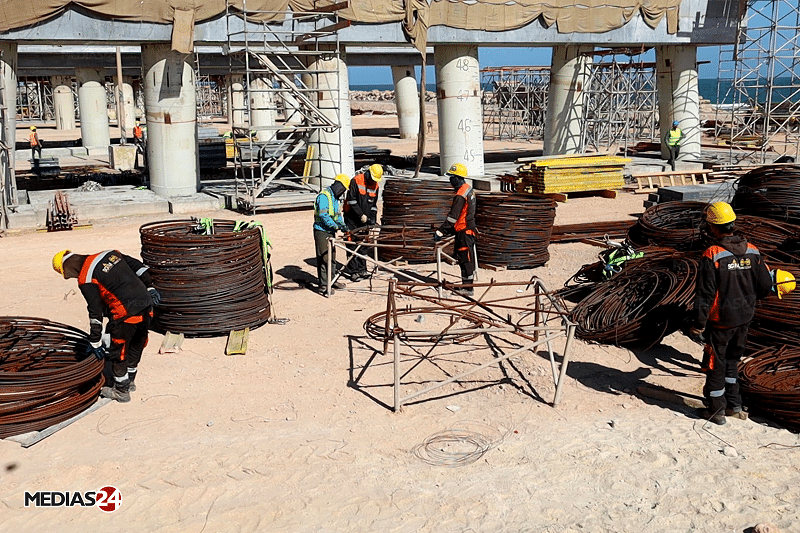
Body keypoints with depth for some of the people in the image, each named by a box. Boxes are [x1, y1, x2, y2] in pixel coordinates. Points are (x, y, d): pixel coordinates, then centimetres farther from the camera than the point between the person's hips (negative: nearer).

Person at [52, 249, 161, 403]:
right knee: (136, 346, 25)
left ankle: (121, 391, 23)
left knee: (118, 352, 11)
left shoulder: (86, 280, -6)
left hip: (127, 313, -8)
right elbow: (137, 266, 14)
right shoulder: (111, 253, 13)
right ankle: (129, 380, 44)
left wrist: (95, 342, 2)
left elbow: (96, 312, -6)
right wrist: (150, 288, 20)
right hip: (146, 307, 8)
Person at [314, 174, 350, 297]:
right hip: (321, 231, -9)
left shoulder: (336, 198, 14)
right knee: (324, 258, -8)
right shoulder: (324, 196, -17)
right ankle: (323, 286, -5)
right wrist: (335, 226, -29)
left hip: (331, 231, 9)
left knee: (332, 257, 16)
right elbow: (323, 215, -24)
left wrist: (342, 225, 4)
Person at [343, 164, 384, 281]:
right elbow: (351, 201, -16)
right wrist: (361, 215, -17)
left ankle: (361, 269, 11)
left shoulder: (375, 185, 6)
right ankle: (352, 270, -4)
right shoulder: (356, 181, -13)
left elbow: (373, 205, 13)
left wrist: (373, 220, 3)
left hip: (364, 219, 6)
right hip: (352, 217, -5)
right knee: (353, 244, -6)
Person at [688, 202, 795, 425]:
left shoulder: (712, 256, -21)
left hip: (720, 322, -6)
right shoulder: (752, 251, -4)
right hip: (744, 319, 6)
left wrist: (698, 326, -12)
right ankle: (734, 406, 32)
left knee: (715, 365, 10)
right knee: (732, 361, 23)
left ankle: (716, 411, 20)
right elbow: (764, 287, 1)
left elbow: (705, 295, -19)